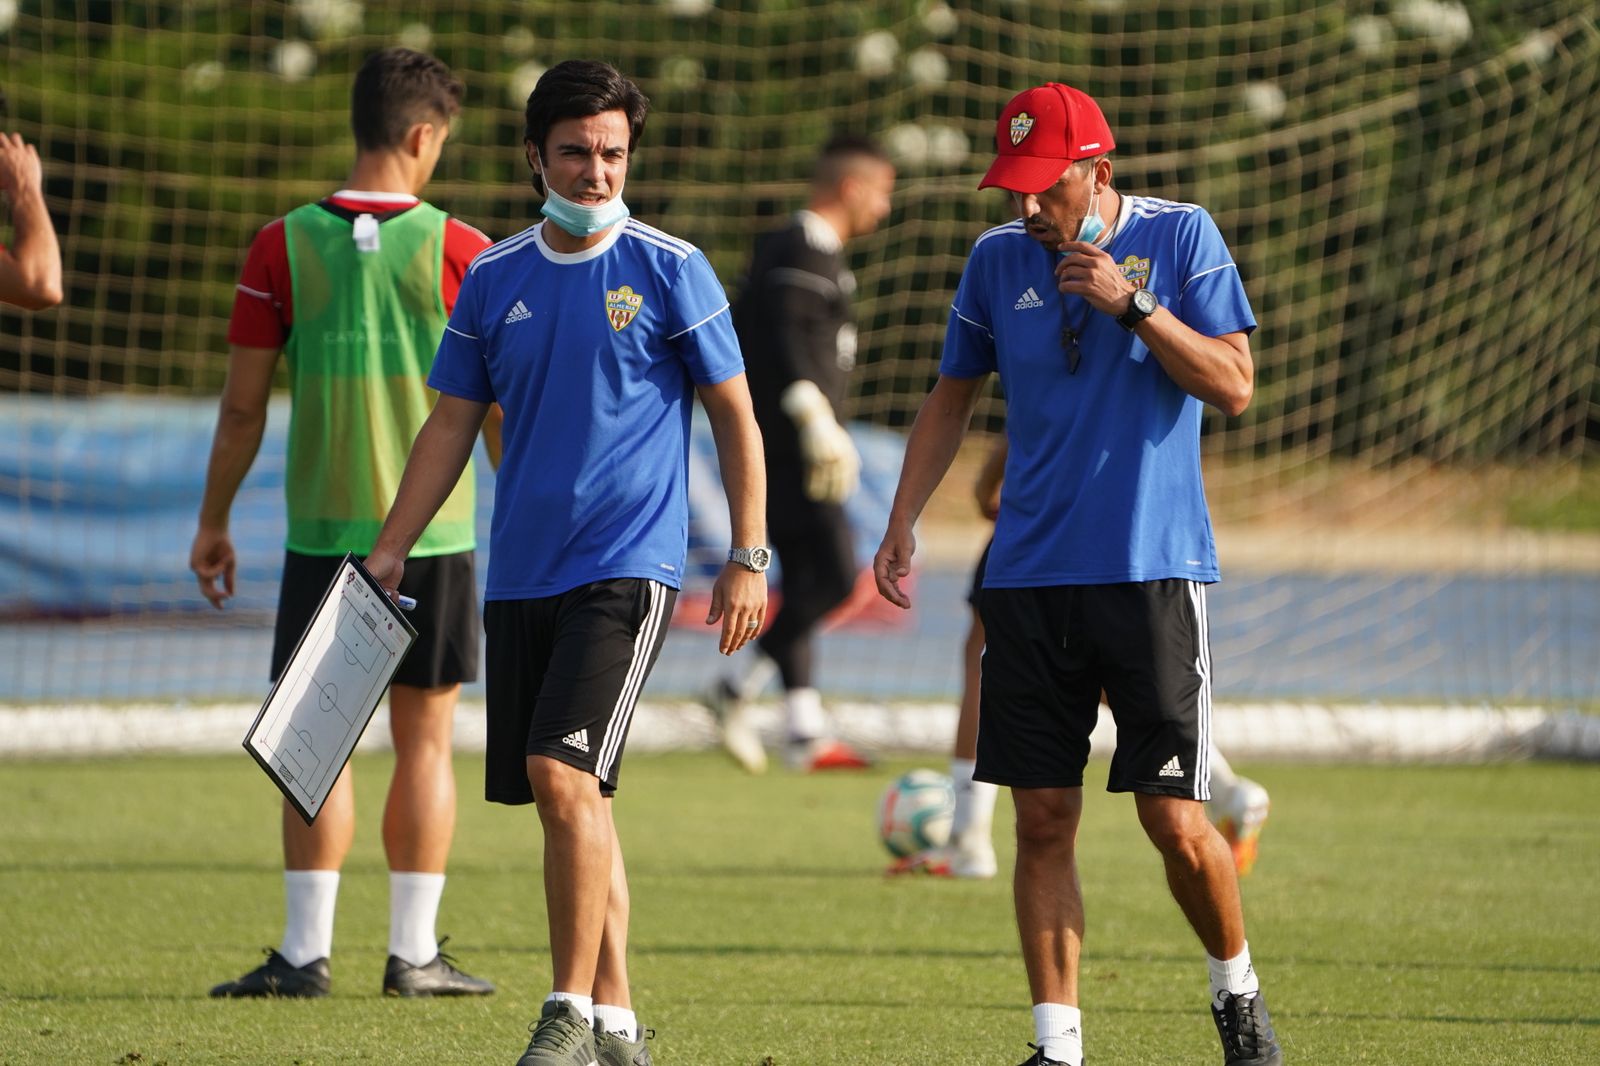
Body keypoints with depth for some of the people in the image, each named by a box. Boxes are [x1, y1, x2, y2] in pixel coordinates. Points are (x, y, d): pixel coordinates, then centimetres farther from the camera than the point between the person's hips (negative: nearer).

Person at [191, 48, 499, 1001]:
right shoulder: (457, 250, -5)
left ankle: (306, 951, 2)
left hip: (323, 529, 1)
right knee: (424, 741, 5)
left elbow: (243, 406, 1)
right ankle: (414, 951, 6)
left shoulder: (282, 249, -2)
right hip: (435, 530, -1)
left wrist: (213, 523, 12)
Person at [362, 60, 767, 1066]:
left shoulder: (670, 269, -3)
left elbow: (736, 416, 1)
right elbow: (452, 425, 15)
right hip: (521, 570, 5)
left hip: (627, 567, -5)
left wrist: (749, 559, -4)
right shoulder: (494, 278, 9)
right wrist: (389, 551, 8)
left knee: (563, 772, -18)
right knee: (572, 795, 8)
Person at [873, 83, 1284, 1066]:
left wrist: (1131, 303, -16)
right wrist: (901, 525, 10)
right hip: (1029, 576, 3)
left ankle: (1237, 987, 19)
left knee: (1176, 822, -5)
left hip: (1154, 570, -3)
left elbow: (1233, 386, -7)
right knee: (1043, 820, 0)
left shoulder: (1181, 237, -1)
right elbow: (952, 398, 18)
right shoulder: (998, 260, 8)